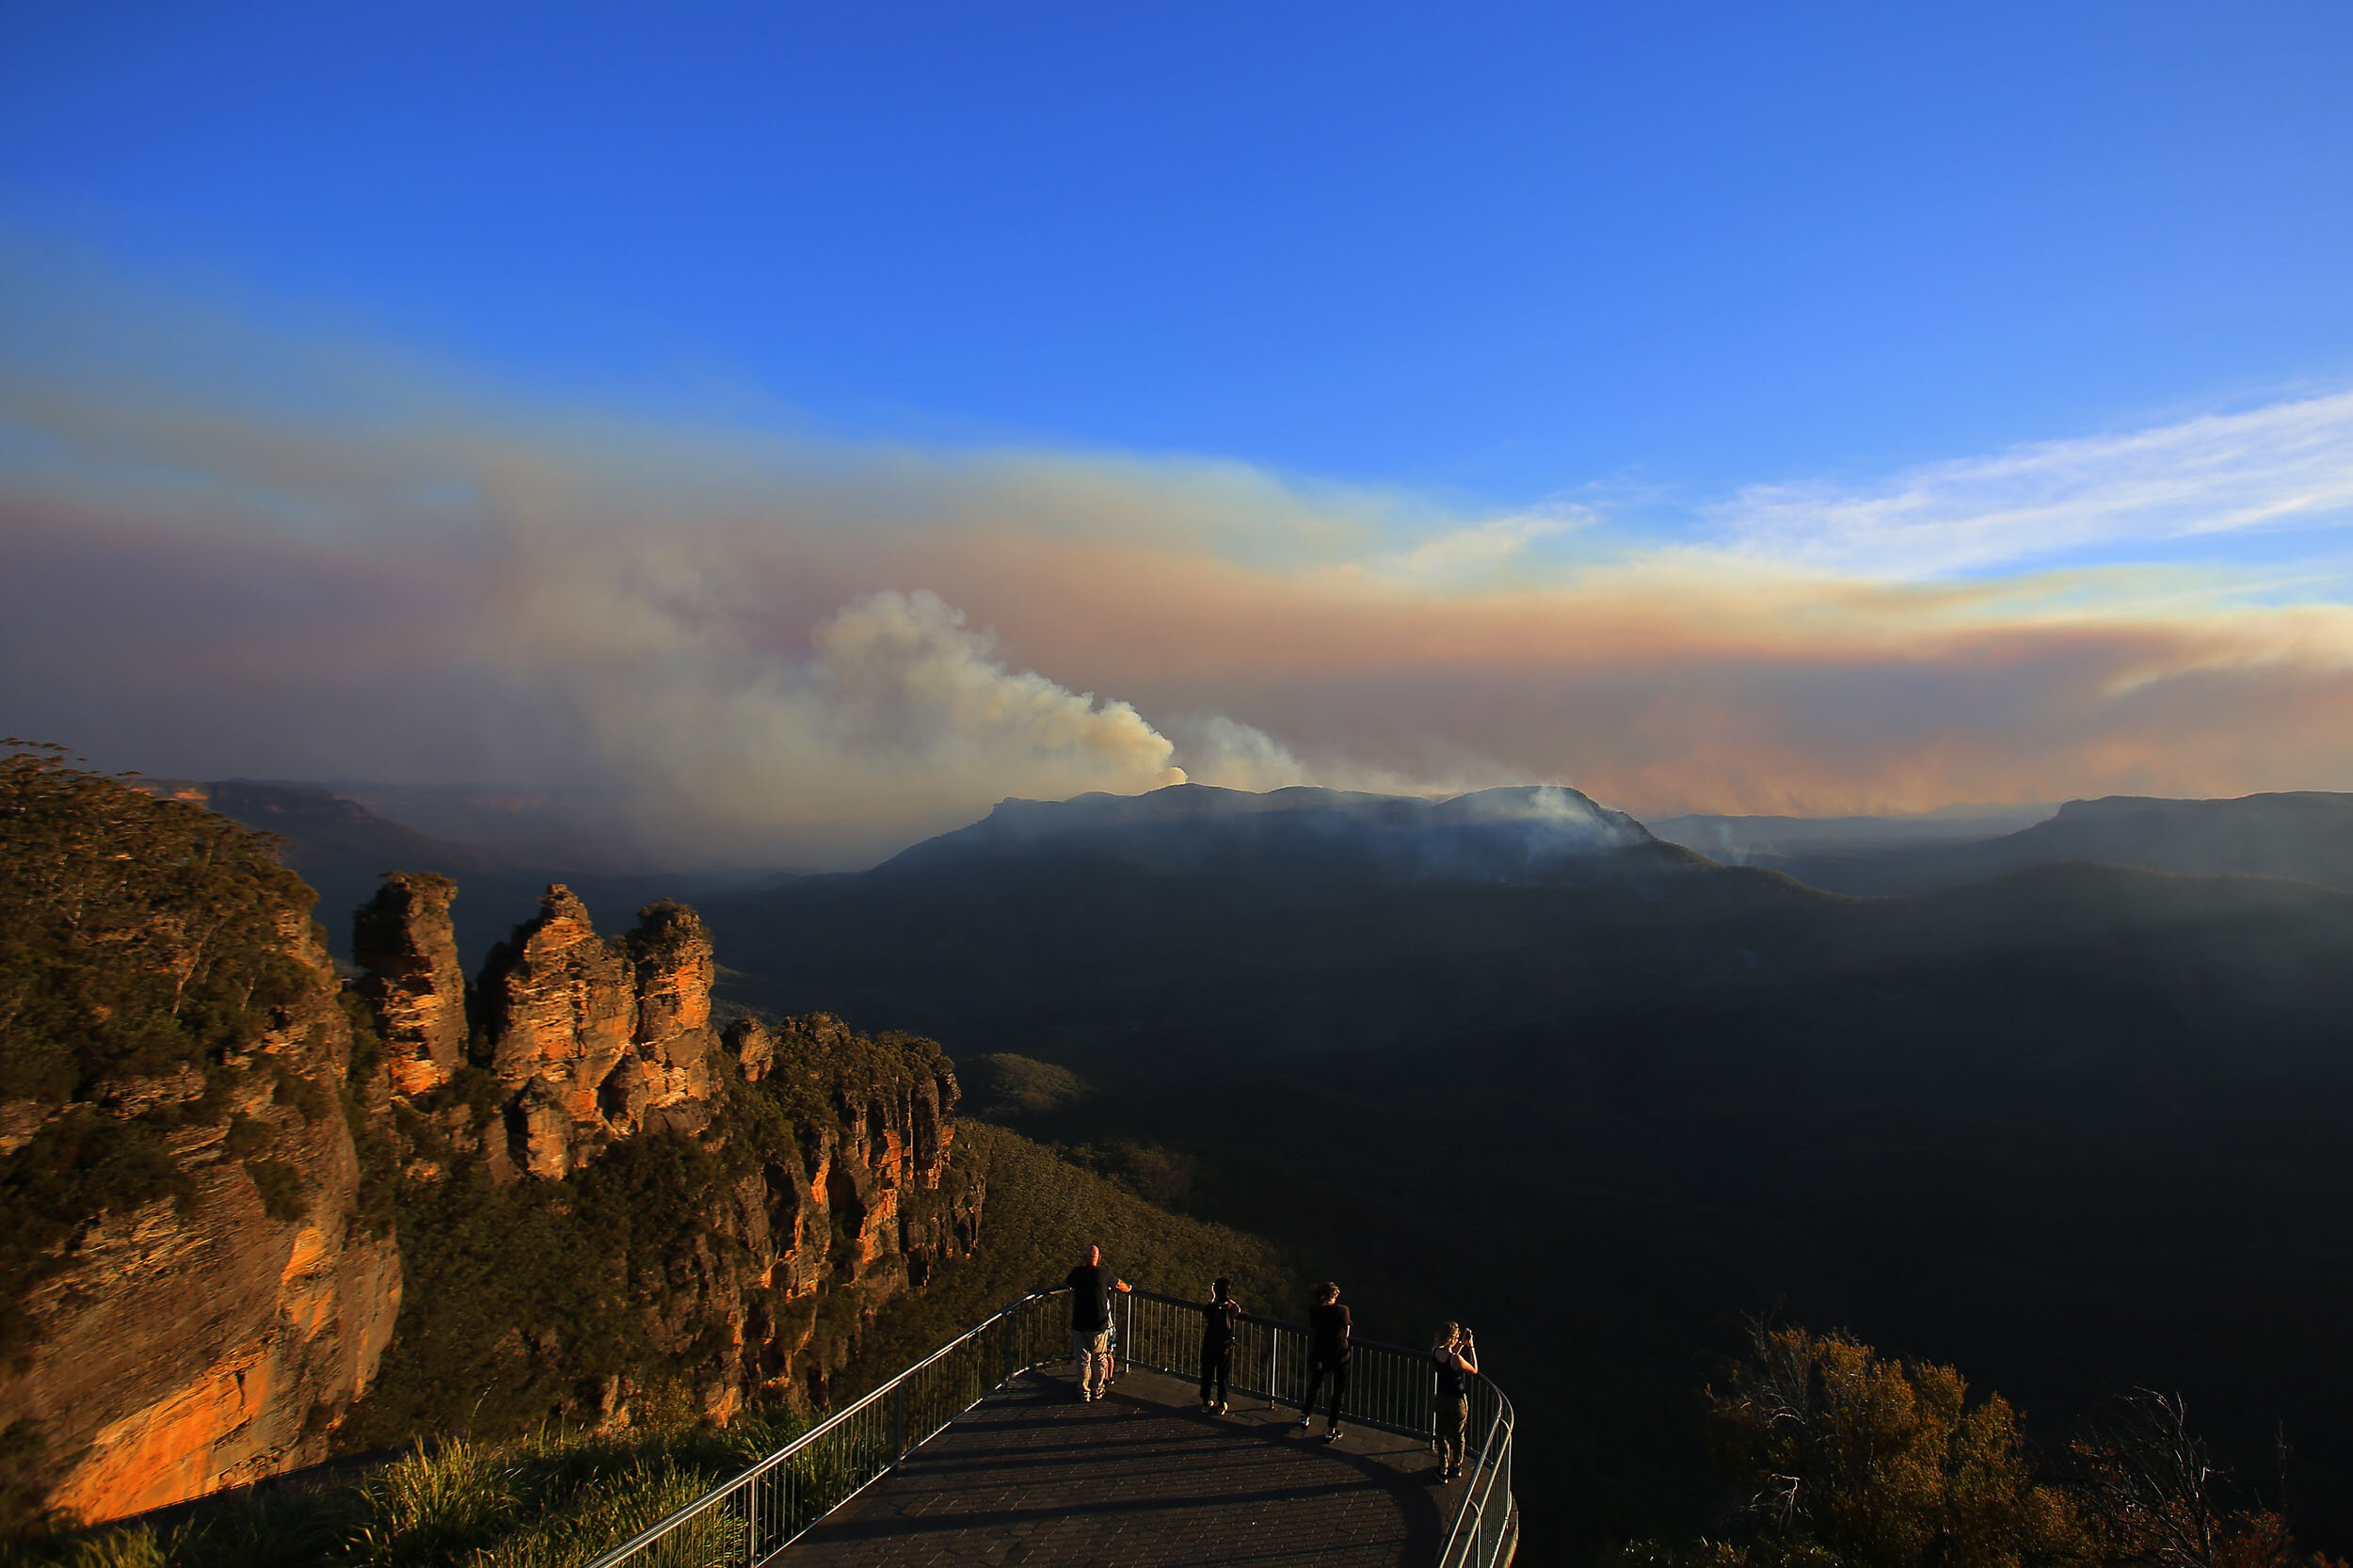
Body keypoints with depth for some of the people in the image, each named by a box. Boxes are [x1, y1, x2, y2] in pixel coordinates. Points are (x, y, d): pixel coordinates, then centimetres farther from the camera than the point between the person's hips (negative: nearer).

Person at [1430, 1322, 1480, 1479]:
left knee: (1442, 1436, 18)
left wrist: (1462, 1344, 9)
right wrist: (1471, 1348, -11)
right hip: (1457, 1401, -4)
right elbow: (1474, 1371, -12)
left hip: (1440, 1400, 4)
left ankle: (1443, 1470, 26)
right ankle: (1456, 1466, 40)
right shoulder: (1456, 1359, -29)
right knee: (1457, 1436, 21)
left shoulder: (1435, 1351, -11)